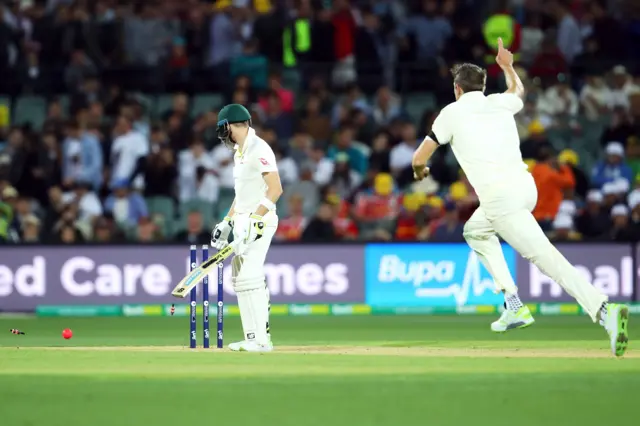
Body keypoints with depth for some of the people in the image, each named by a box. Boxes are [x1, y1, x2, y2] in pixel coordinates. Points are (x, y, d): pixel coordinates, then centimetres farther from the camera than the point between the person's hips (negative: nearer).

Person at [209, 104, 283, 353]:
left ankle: (261, 339, -17)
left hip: (259, 222, -10)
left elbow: (275, 189, -21)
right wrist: (227, 222, 21)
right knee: (240, 279, 10)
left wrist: (254, 219, -27)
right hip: (243, 223, 10)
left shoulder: (258, 149, -14)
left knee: (250, 277, -16)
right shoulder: (239, 152, 17)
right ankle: (253, 337, 13)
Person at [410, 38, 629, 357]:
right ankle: (513, 306, 18)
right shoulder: (500, 103, 19)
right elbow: (518, 91, 45)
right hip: (525, 186, 7)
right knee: (475, 230, 30)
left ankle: (603, 310, -37)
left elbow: (420, 157, 10)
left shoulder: (453, 112, 7)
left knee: (543, 254, -18)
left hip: (499, 195, -7)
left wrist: (420, 170, 31)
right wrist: (507, 67, 60)